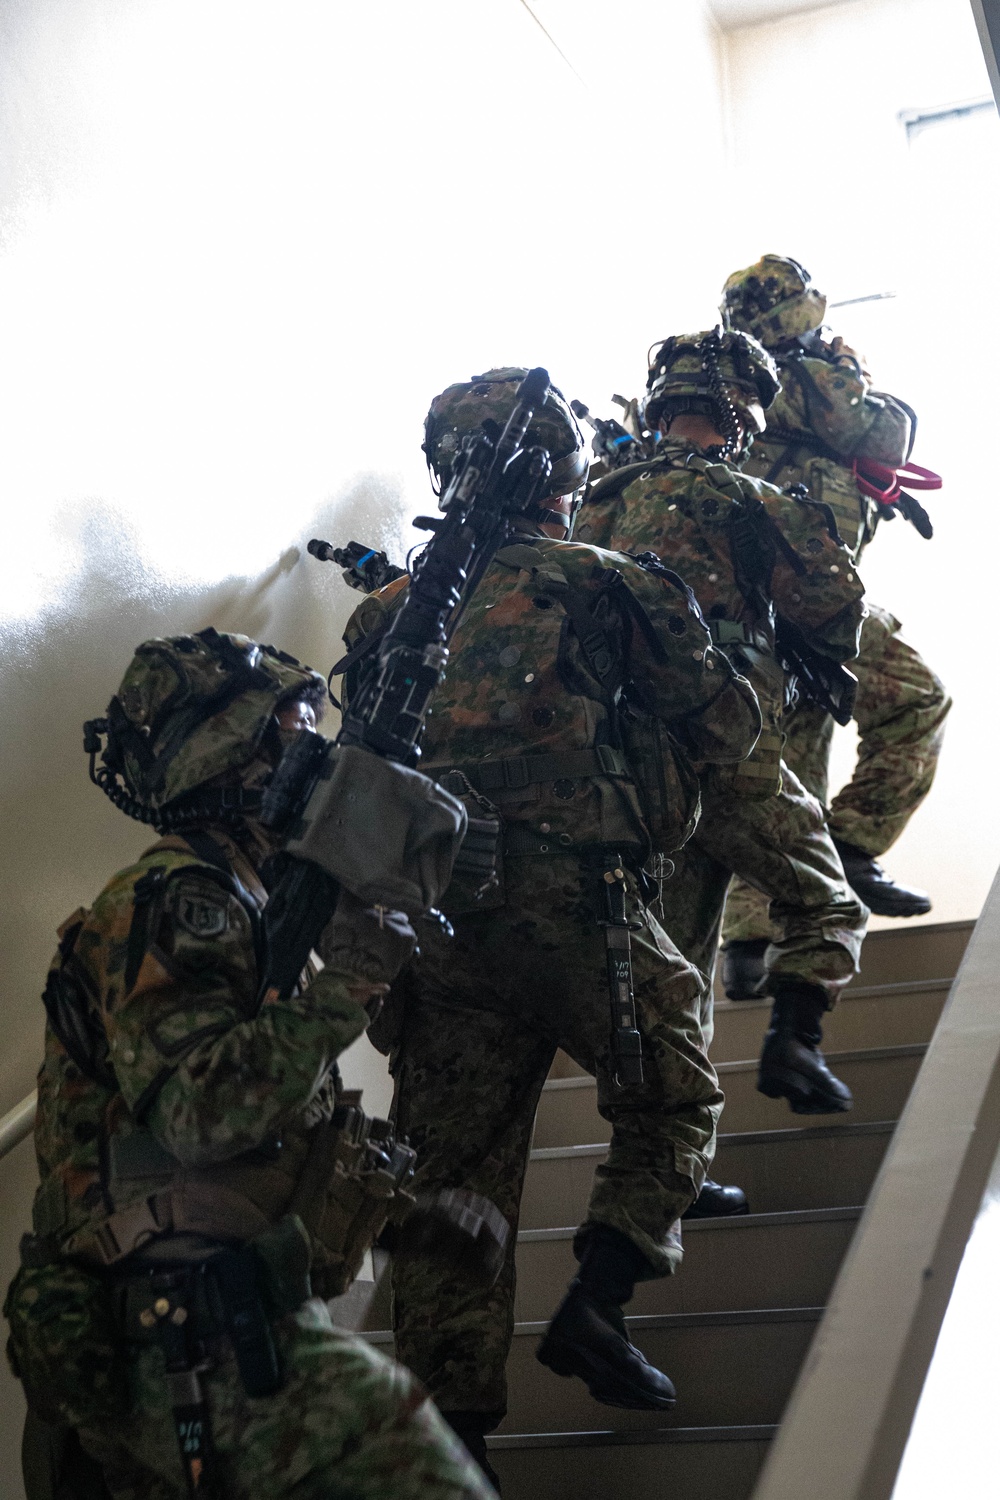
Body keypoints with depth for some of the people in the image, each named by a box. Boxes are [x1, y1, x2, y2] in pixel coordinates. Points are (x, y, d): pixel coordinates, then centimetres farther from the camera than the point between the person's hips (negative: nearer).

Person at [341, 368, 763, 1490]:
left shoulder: (387, 611, 14)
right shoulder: (608, 586, 2)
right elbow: (726, 727, 8)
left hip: (429, 917, 4)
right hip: (576, 904, -4)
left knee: (453, 1171, 10)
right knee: (673, 1100, 17)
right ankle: (596, 1302, 2)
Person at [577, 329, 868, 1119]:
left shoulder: (601, 504, 16)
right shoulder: (737, 496, -3)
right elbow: (832, 594, -7)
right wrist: (832, 656, 13)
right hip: (727, 751, -6)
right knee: (827, 908, 9)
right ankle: (793, 1039, -11)